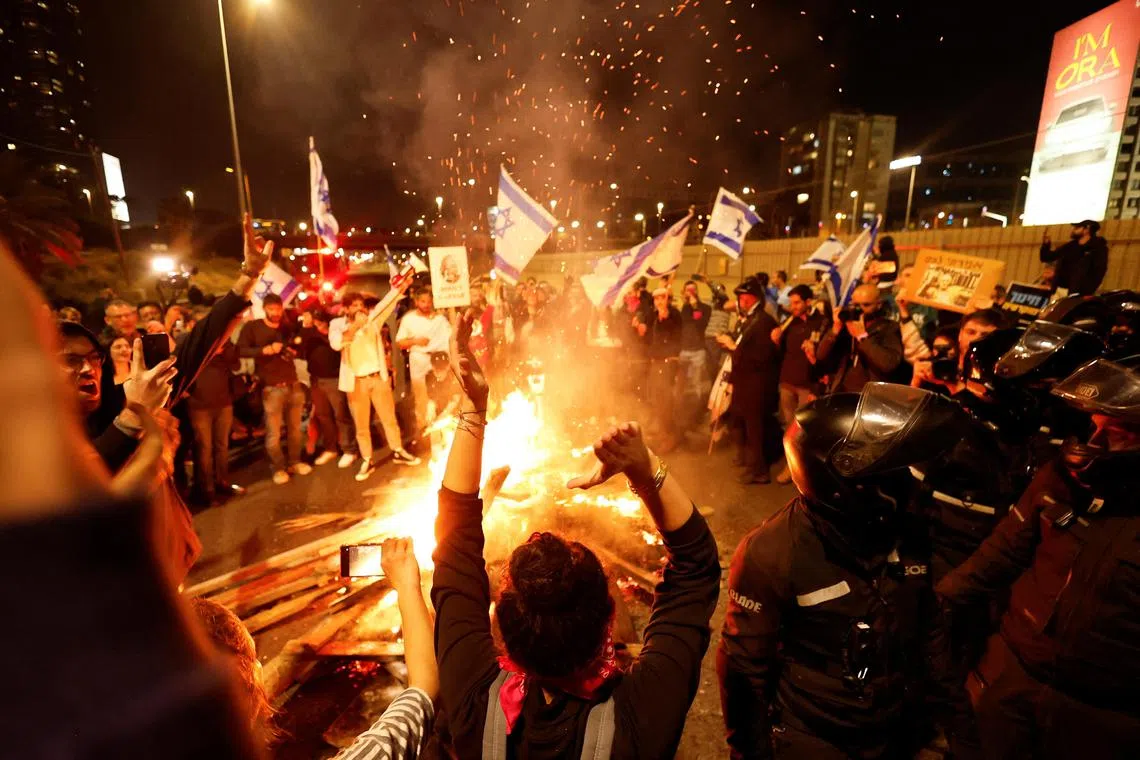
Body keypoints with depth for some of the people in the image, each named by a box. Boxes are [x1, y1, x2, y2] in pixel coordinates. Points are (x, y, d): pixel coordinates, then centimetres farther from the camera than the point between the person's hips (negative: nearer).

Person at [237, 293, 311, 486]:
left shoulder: (287, 327, 14)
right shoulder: (252, 327, -1)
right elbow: (241, 350, -12)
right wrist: (265, 350, -22)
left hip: (293, 385, 4)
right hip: (272, 388, -4)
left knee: (295, 428, 10)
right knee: (273, 432, -1)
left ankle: (294, 462, 24)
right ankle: (278, 468, 13)